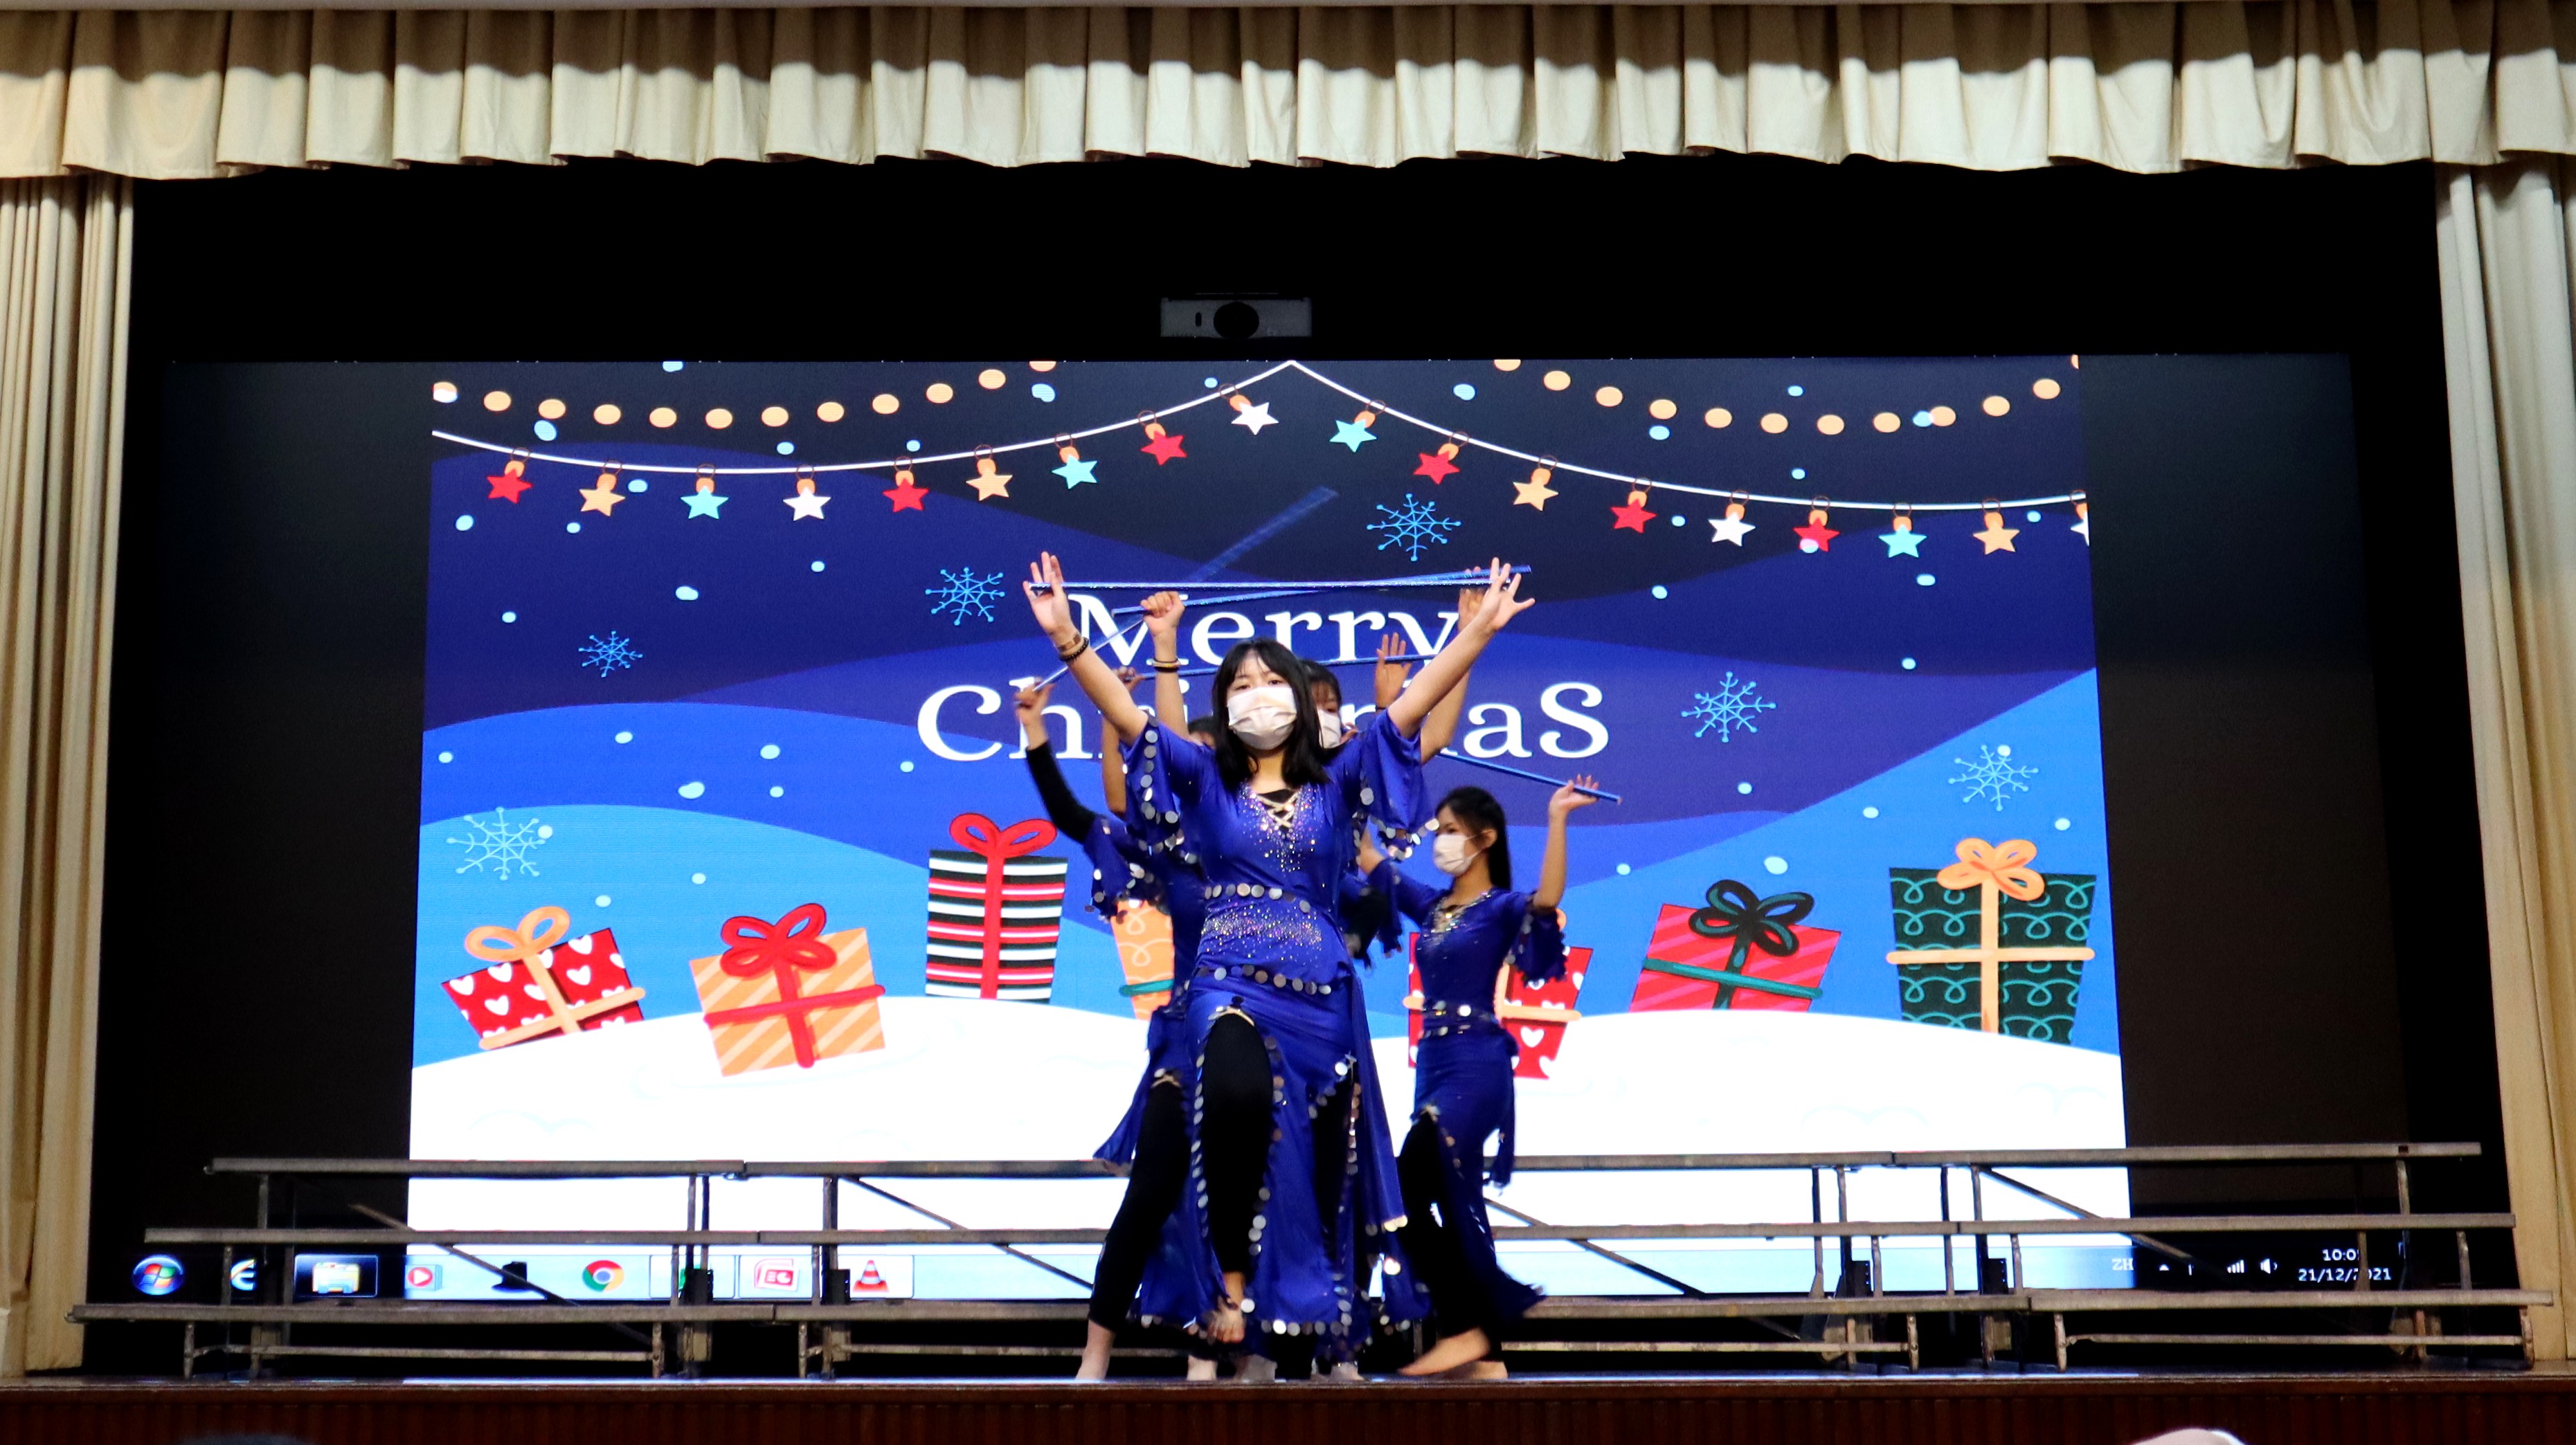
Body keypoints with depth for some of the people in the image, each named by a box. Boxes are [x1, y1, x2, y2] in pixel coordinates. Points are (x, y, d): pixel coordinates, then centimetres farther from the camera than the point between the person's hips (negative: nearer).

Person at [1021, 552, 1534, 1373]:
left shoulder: (1336, 779, 11)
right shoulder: (1205, 776, 9)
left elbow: (1411, 706, 5)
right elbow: (1127, 714, -2)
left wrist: (1481, 628, -1)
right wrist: (1066, 639, -14)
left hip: (1321, 992, 2)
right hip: (1230, 984, -2)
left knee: (1322, 1158, 2)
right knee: (1237, 1097, -32)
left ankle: (1316, 1321, 15)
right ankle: (1232, 1281, -18)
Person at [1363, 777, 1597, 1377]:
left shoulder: (1502, 908, -4)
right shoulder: (1429, 905, 15)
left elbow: (1547, 899, -26)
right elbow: (1368, 860, 20)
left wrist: (1557, 821, -30)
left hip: (1476, 1067, -8)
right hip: (1433, 1062, 8)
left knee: (1407, 1194, -17)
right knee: (1452, 1203, 7)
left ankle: (1465, 1327, -9)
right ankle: (1481, 1347, 12)